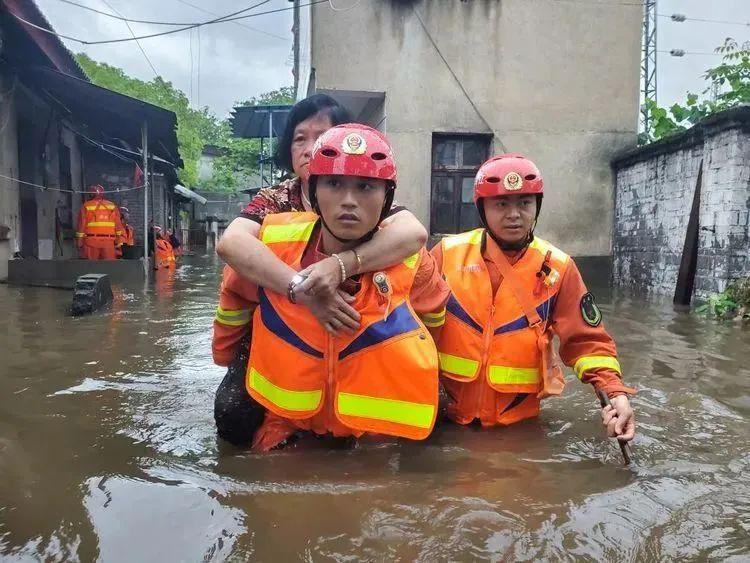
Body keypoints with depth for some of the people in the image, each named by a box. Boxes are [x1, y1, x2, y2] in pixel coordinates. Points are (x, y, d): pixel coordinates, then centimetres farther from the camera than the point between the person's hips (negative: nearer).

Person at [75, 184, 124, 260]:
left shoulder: (86, 206, 3)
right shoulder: (112, 206, 9)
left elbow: (81, 225, 1)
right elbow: (118, 225, 6)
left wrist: (79, 242, 5)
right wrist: (118, 240, 10)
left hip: (91, 240, -1)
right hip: (108, 241, 1)